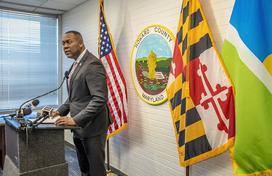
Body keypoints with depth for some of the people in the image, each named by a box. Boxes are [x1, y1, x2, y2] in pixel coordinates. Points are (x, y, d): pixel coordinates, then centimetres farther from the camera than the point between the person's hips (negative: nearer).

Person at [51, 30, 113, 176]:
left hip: (92, 127, -9)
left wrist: (75, 120, -24)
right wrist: (61, 111, 9)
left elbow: (100, 98, -25)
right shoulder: (76, 65, 14)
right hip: (79, 126, 9)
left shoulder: (93, 64, -18)